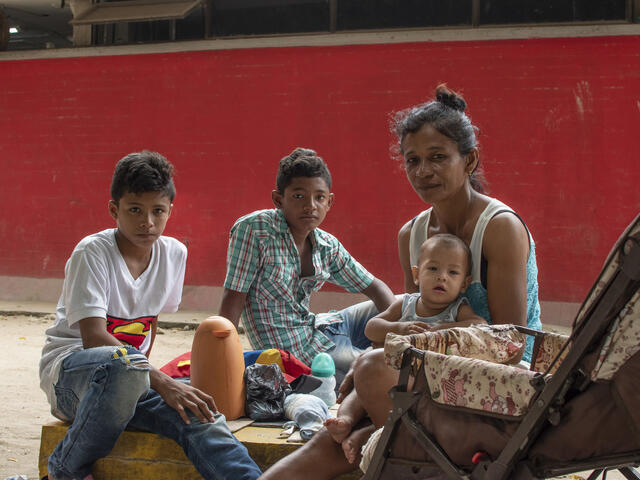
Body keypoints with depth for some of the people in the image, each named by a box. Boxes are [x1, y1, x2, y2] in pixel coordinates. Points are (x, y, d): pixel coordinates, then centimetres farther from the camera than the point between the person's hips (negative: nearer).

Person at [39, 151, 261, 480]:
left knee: (199, 417, -26)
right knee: (125, 363, -39)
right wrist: (162, 383, -32)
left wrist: (144, 373, 6)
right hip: (71, 368, -5)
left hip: (133, 375, 5)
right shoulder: (92, 252, -14)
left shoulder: (174, 253, 4)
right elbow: (94, 337, -24)